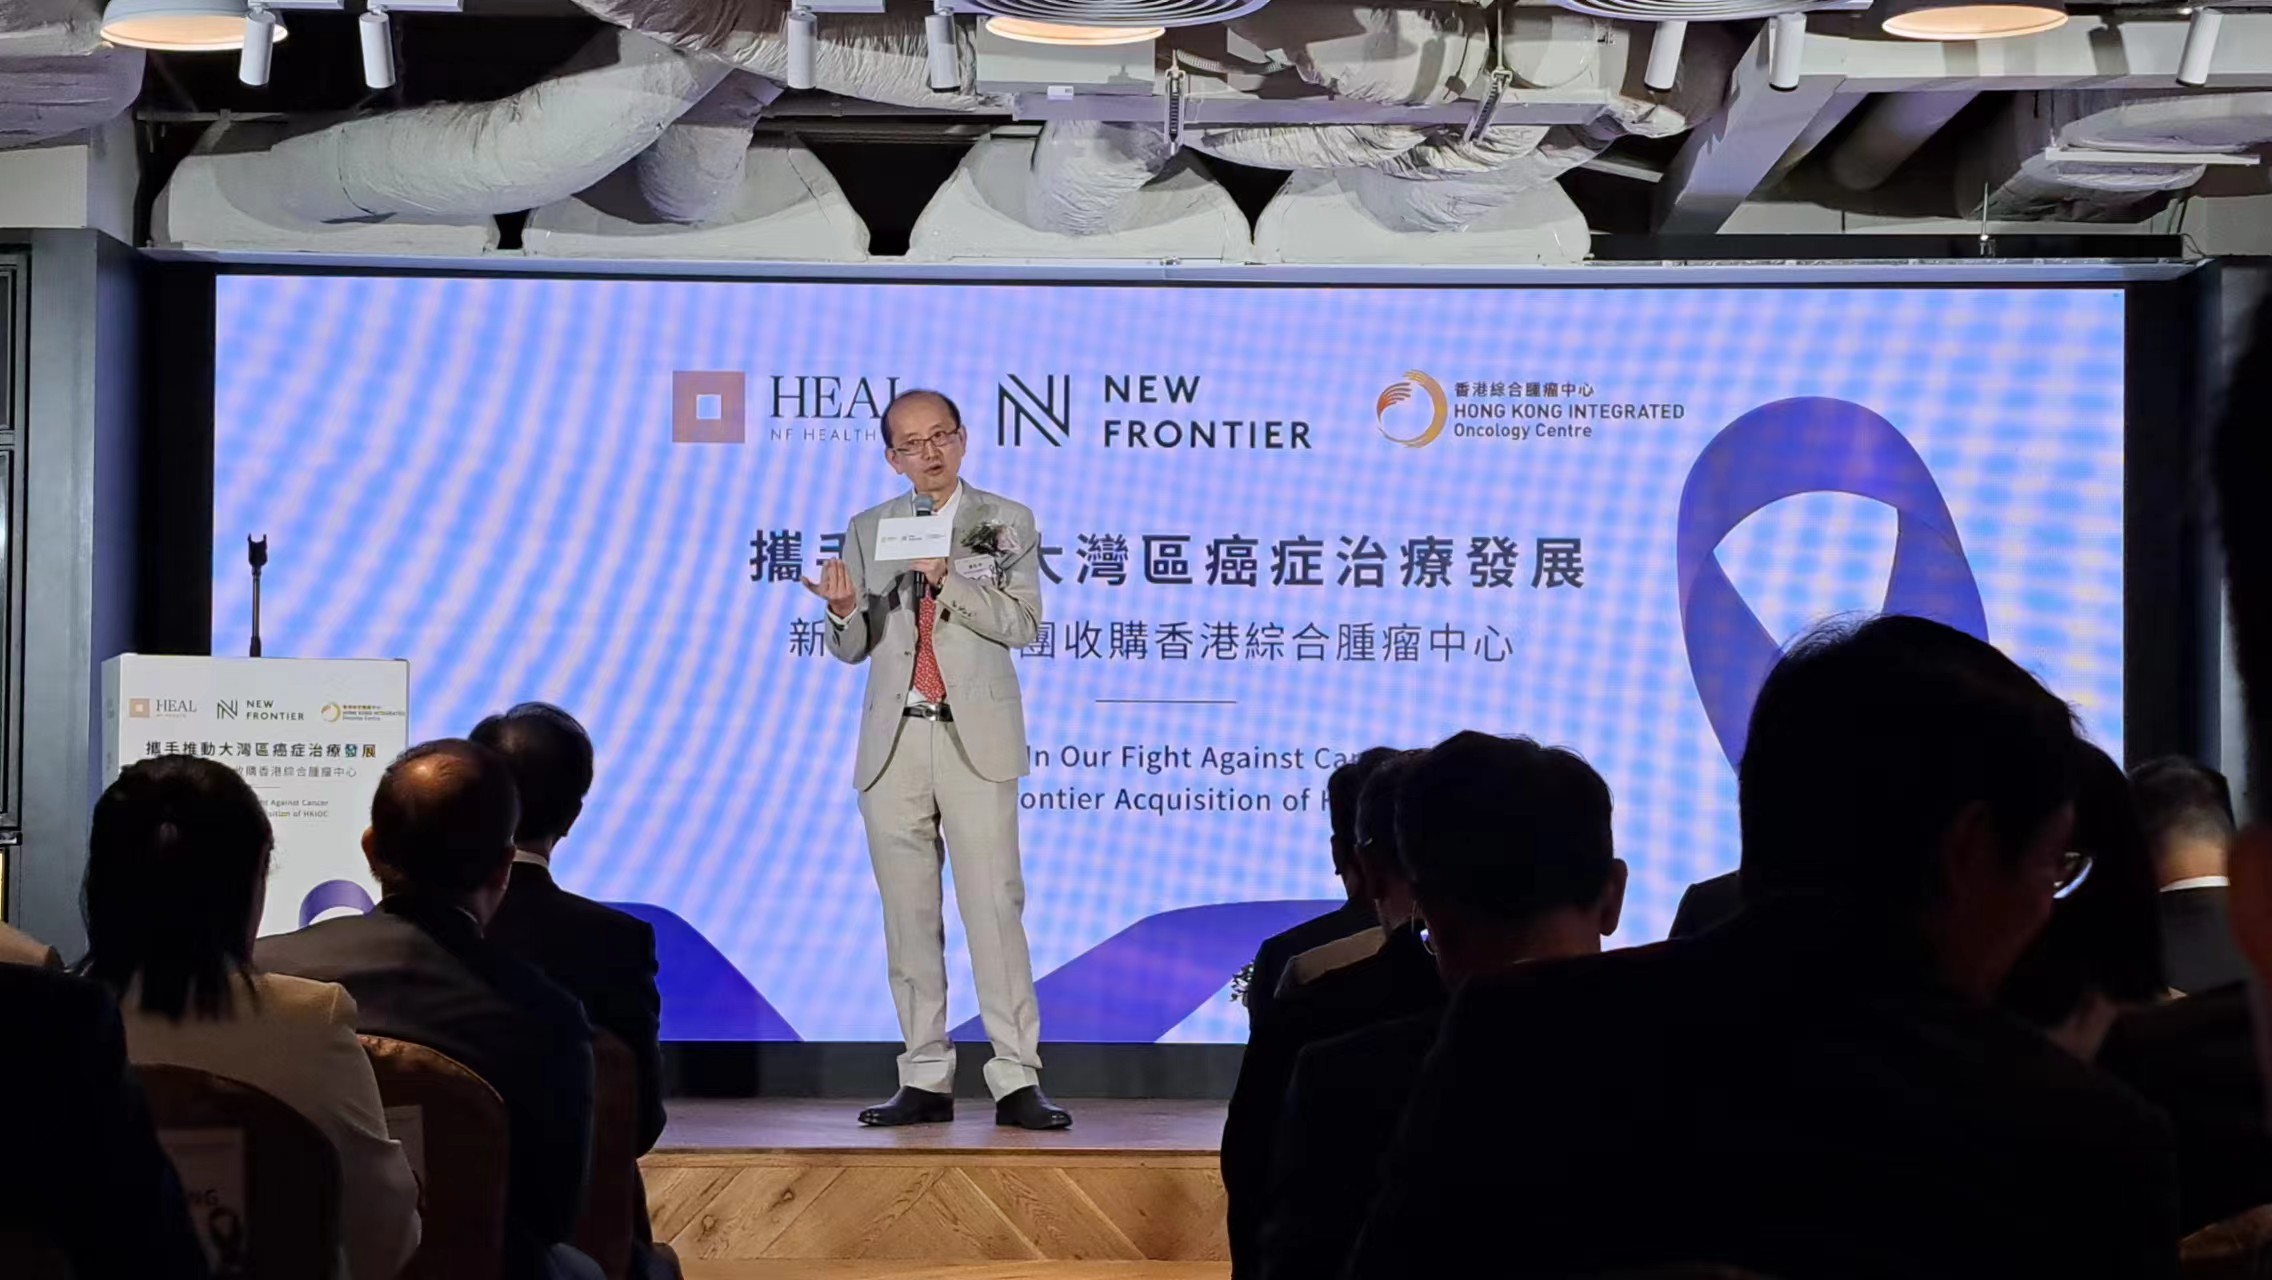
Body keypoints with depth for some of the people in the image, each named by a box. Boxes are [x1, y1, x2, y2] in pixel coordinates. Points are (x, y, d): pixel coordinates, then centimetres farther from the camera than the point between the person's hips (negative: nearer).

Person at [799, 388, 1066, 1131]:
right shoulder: (868, 531, 12)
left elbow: (1023, 623, -7)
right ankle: (925, 1081, 10)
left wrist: (948, 579, -19)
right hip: (894, 739, 3)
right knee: (908, 915, 5)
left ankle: (1017, 1082, -6)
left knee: (994, 907, -8)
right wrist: (843, 610, -12)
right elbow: (852, 648, 11)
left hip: (976, 738, -3)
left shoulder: (1006, 522, 4)